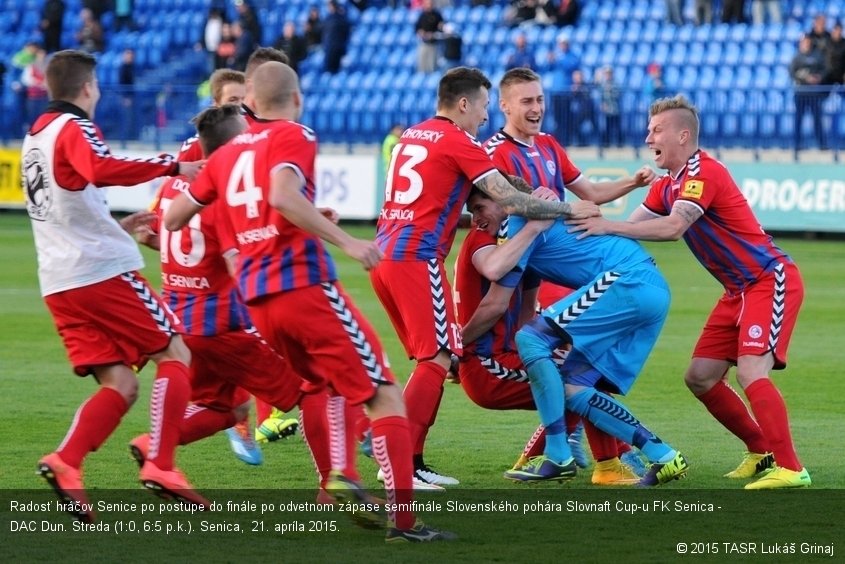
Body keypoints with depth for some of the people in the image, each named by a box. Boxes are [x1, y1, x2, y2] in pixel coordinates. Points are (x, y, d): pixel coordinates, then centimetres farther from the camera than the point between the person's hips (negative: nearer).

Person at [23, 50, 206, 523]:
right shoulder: (75, 128, -8)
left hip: (59, 283, 8)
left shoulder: (36, 136, 20)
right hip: (103, 271, -8)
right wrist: (171, 166, -27)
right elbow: (100, 169, -30)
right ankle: (160, 465, -12)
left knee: (120, 384, 5)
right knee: (175, 354, 1)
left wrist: (116, 225, 41)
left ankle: (65, 464, -16)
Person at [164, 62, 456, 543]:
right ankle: (404, 519, -16)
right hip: (304, 285, -7)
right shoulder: (294, 136, -2)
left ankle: (340, 477, 15)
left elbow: (174, 216, 21)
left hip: (256, 299, 7)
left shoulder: (228, 152, 17)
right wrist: (346, 242, -23)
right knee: (384, 395, -6)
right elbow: (284, 197, -21)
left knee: (334, 385, 29)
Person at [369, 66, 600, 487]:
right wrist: (570, 209, 1)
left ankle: (411, 462, 10)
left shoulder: (411, 136, 19)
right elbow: (510, 200, -8)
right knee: (439, 358, -6)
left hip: (384, 256, 9)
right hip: (416, 259, -9)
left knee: (431, 358, 14)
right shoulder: (457, 142, -6)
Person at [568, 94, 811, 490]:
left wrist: (607, 226, -32)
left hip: (771, 280, -10)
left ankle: (790, 468, -23)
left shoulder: (704, 173, -19)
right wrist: (593, 224, -9)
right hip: (739, 290, 10)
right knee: (700, 378, 6)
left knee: (751, 372, -23)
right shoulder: (667, 185, 11)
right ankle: (762, 451, 17)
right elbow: (632, 227, 7)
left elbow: (673, 227, -32)